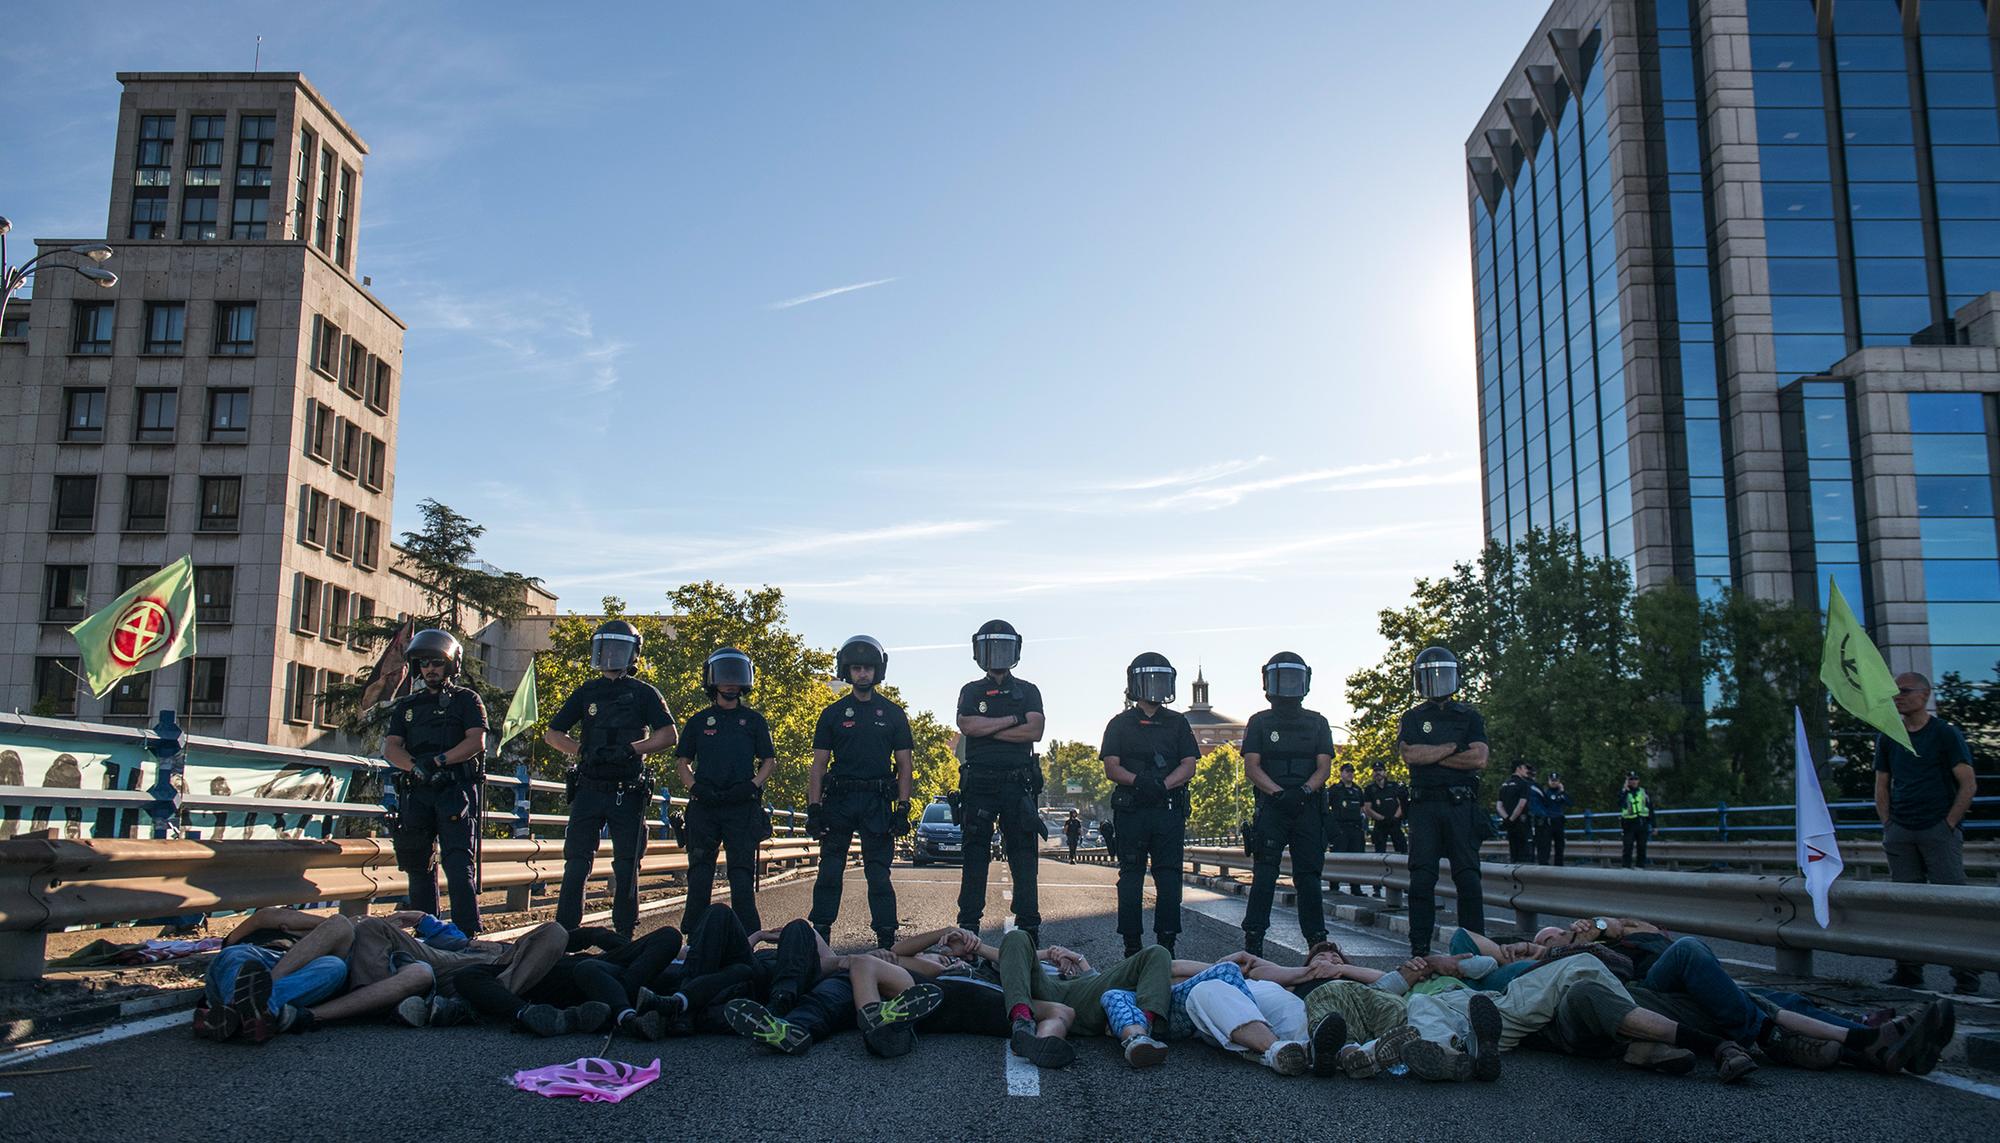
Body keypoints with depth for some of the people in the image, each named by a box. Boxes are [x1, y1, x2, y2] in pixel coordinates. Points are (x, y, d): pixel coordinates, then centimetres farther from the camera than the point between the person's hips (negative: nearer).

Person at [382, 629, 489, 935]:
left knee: (458, 861, -14)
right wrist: (416, 767, -14)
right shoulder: (406, 706, 20)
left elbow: (476, 742, -4)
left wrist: (438, 761, -16)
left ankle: (467, 931, -19)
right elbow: (390, 748, 7)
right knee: (418, 865, 7)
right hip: (416, 793, 5)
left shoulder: (466, 700, 9)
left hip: (456, 791, -5)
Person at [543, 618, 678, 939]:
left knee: (626, 869, 5)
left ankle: (623, 936, 14)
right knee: (576, 865, -2)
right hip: (589, 789, 2)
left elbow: (669, 735, -5)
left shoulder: (644, 693, 4)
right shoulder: (586, 693, 10)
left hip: (628, 794, -1)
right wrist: (581, 750, -4)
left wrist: (630, 750, -16)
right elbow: (551, 734, 12)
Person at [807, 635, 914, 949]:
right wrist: (814, 808, -3)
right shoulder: (833, 713, 9)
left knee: (879, 873, 2)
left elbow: (904, 766, 7)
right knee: (829, 872, 1)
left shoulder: (892, 714, 9)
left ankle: (886, 940, 6)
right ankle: (820, 935, 6)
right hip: (839, 799, 1)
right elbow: (819, 765, 7)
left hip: (878, 803, 0)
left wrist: (903, 809, -2)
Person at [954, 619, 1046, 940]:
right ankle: (968, 926, 4)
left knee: (1023, 856, 0)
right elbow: (967, 725, -8)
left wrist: (987, 729, -7)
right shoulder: (971, 691, 12)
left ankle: (1028, 925, 4)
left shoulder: (1027, 692, 12)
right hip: (979, 783, 0)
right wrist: (1012, 720, -8)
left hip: (1018, 784, 0)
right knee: (975, 856, 2)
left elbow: (1035, 731, -5)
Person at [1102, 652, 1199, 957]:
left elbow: (1188, 766, 5)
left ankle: (1166, 941, 2)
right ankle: (1132, 943, 6)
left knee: (1168, 877, -2)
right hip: (1131, 809, -1)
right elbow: (1111, 768, 1)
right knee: (1131, 876, 1)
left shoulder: (1177, 723, 14)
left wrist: (1163, 784, -14)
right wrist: (1138, 781, -19)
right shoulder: (1120, 724, 10)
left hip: (1169, 809, 1)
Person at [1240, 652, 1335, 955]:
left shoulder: (1317, 723, 13)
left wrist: (1304, 791, -14)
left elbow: (1324, 767, 5)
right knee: (1264, 874, -6)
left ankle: (1317, 939, 9)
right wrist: (1278, 793, -15)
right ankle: (1253, 940, -4)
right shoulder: (1260, 722, 8)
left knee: (1309, 875, 4)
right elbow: (1251, 766, -1)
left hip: (1308, 809, 2)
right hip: (1271, 808, -2)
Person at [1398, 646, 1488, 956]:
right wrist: (1453, 748, -5)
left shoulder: (1469, 717, 12)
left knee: (1467, 877, -2)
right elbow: (1409, 754, -6)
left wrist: (1432, 756, -4)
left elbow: (1480, 759, -3)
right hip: (1424, 805, 0)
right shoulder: (1413, 718, 12)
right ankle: (1419, 946, 1)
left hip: (1462, 805, 0)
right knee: (1422, 877, -2)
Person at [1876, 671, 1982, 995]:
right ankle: (1908, 976, 10)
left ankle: (1965, 980, -1)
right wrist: (1888, 826, 6)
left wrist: (1949, 824, -10)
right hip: (1900, 833, 4)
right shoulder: (1888, 738, 13)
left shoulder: (1946, 734, 0)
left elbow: (1968, 785, -4)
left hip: (1939, 831, -4)